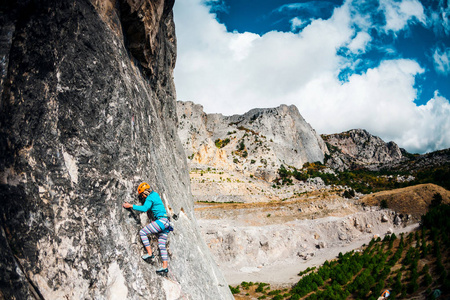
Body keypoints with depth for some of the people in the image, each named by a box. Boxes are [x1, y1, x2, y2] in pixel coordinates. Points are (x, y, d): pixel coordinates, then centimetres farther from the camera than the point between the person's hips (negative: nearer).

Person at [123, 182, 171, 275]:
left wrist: (130, 206, -20)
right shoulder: (155, 194, 19)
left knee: (142, 232, -4)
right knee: (162, 245, 9)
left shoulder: (149, 198, -8)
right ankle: (165, 266, 6)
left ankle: (150, 254, -6)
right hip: (166, 222, 10)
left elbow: (144, 209, -24)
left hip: (161, 220, -10)